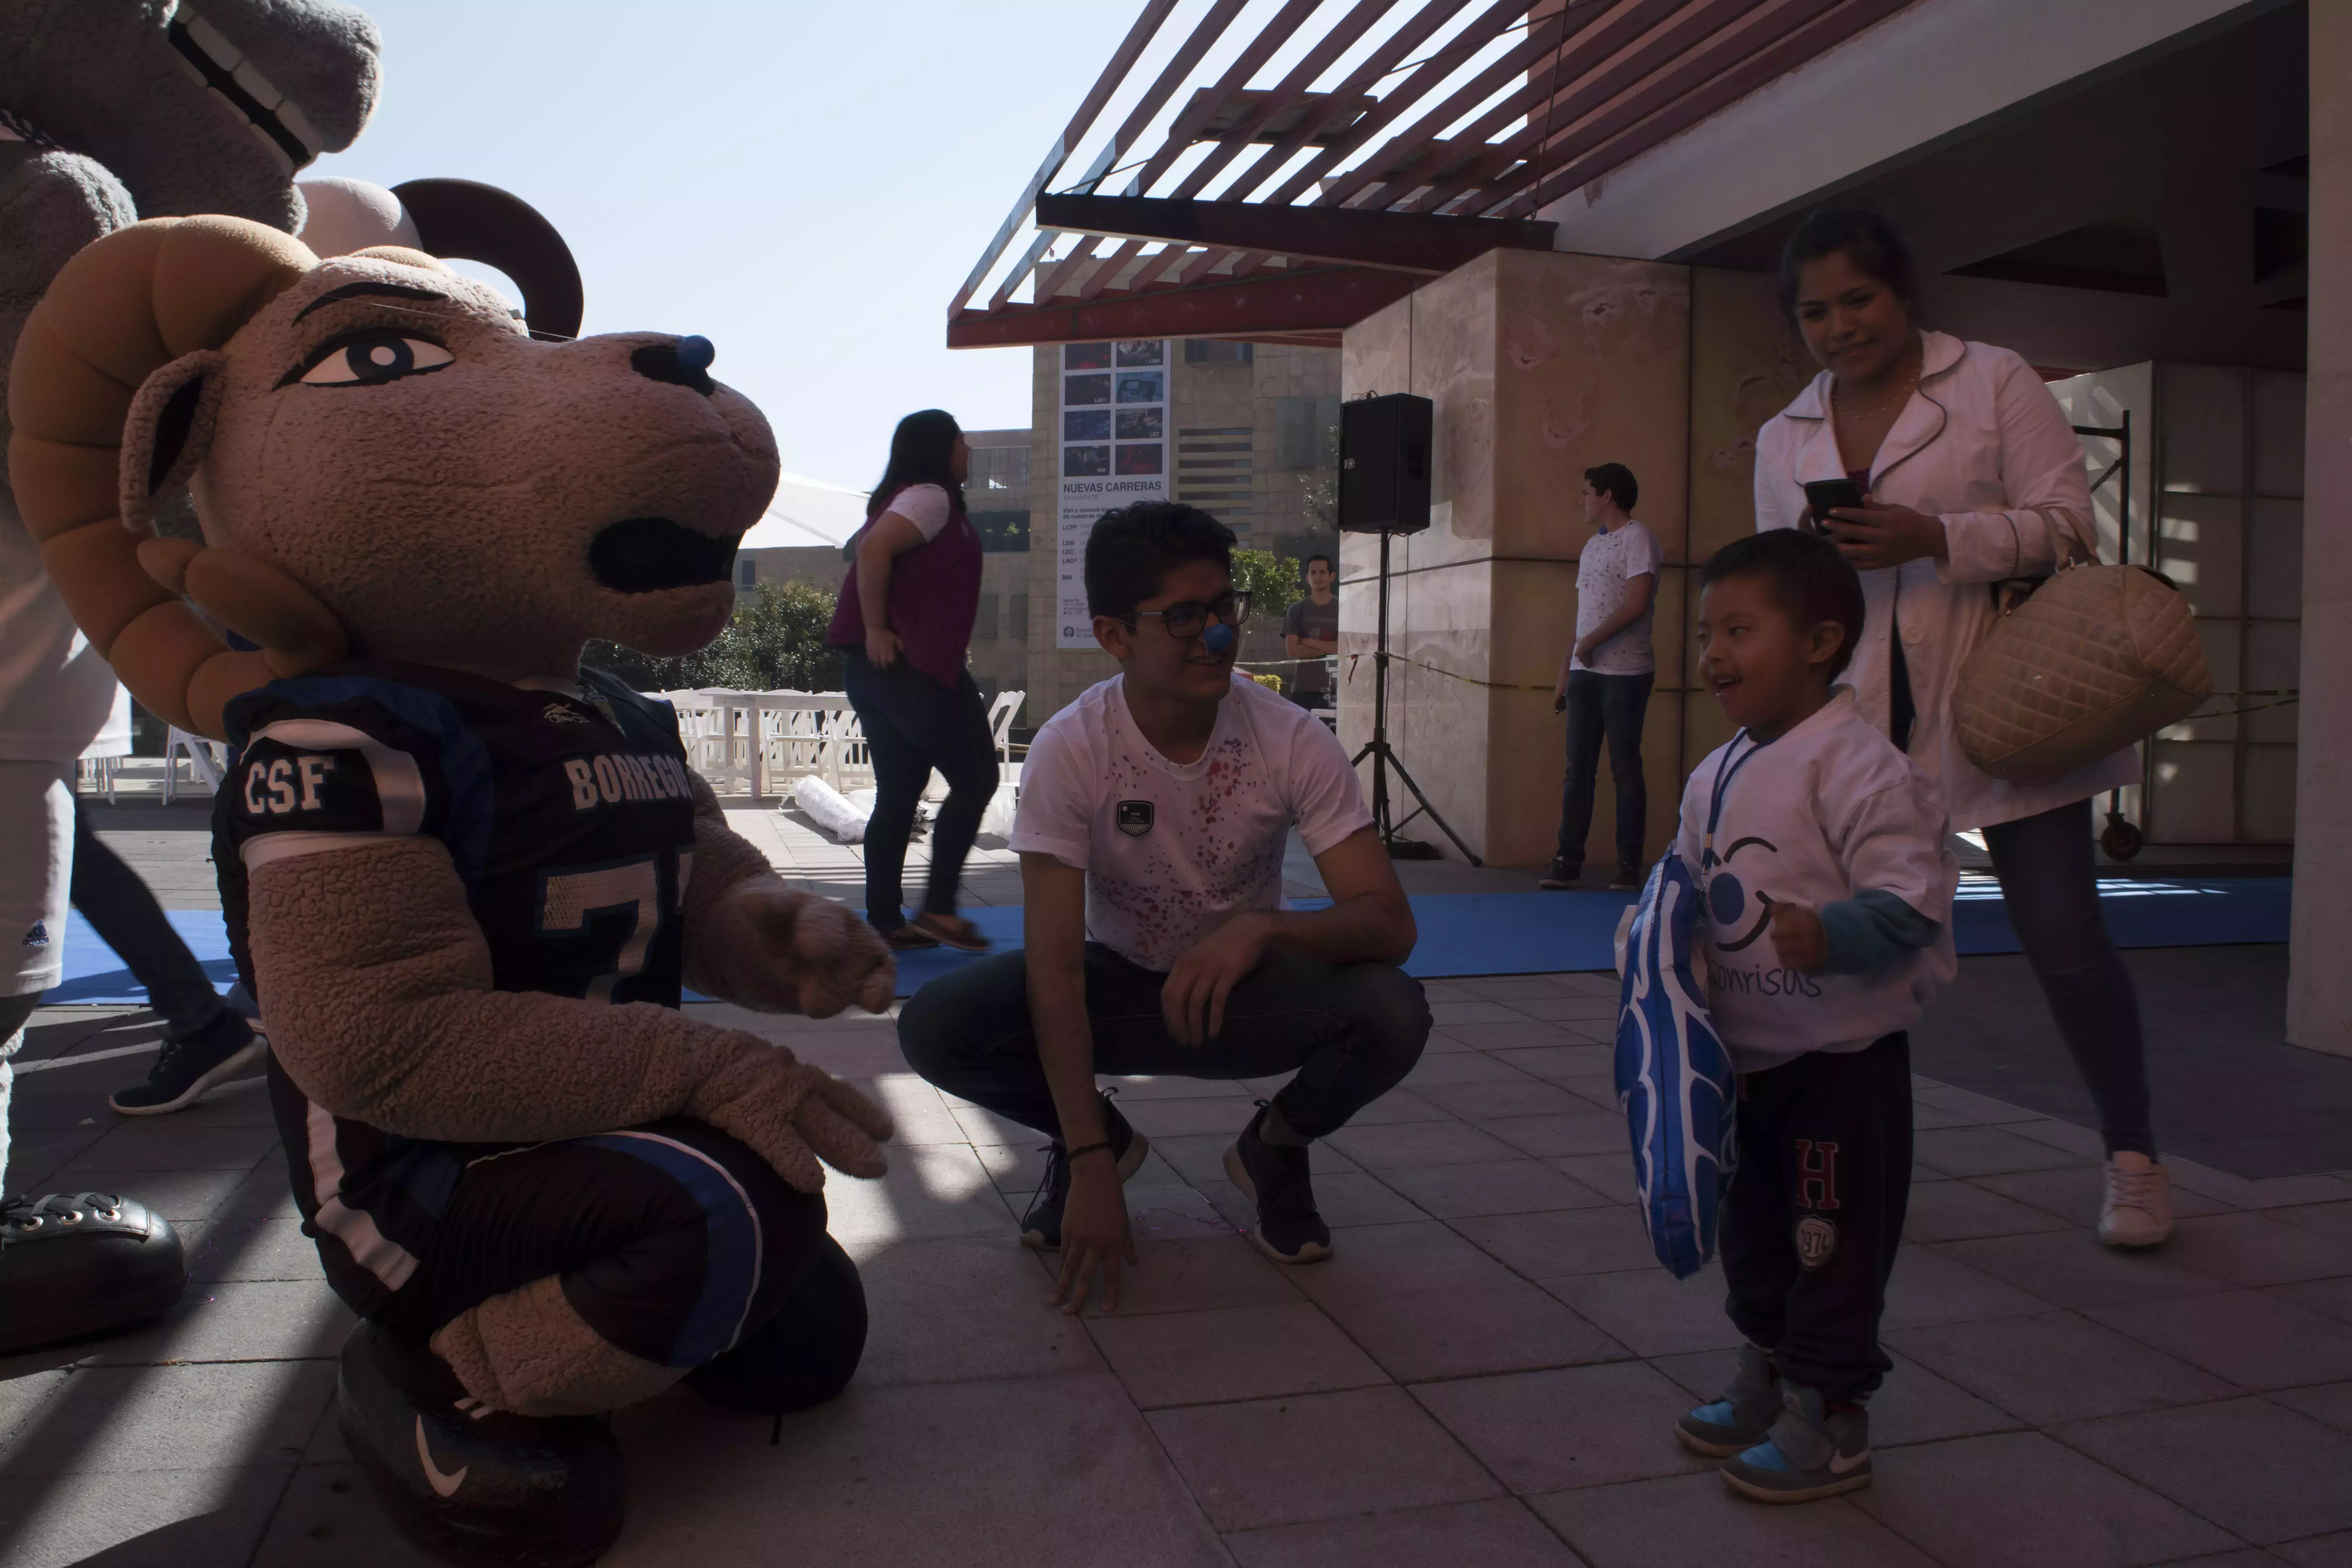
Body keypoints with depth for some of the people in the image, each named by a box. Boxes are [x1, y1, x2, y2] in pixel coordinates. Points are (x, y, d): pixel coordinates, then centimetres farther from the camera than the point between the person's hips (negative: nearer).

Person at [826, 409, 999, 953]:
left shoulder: (905, 500, 21)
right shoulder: (931, 497, -9)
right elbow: (873, 547, -23)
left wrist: (876, 634, 12)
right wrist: (876, 632, -19)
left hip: (879, 669, 10)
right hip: (916, 667, -10)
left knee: (898, 795, 10)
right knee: (975, 779, -1)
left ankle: (885, 922, 12)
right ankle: (938, 907, -3)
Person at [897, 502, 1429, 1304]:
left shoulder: (1293, 742, -19)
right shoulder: (1069, 750, -22)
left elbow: (1391, 921, -22)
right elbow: (1055, 967, -25)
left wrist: (1264, 929, -43)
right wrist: (1089, 1163, -31)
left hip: (1247, 992, 1)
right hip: (1116, 980, 0)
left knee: (1393, 1013, -30)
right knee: (934, 1027, -26)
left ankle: (1277, 1145, 5)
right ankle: (1101, 1137, 6)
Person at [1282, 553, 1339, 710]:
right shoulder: (1296, 611, 7)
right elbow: (1292, 649, -4)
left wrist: (1308, 642, -6)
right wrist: (1329, 649, -8)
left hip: (1335, 689, -1)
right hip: (1304, 689, 1)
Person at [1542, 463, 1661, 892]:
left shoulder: (1638, 538, -5)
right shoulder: (1592, 546, 19)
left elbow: (1636, 604, -17)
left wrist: (1590, 643, -10)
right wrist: (1564, 675, 14)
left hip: (1626, 672, -7)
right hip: (1585, 672, 7)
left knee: (1625, 768, -4)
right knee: (1578, 768, 4)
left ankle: (1630, 865, 2)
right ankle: (1569, 861, 6)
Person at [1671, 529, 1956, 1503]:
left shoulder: (1857, 766, -18)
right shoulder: (1712, 777, 7)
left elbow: (1910, 895, -24)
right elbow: (1691, 891, 17)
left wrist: (1834, 932, -40)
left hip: (1842, 1060, -8)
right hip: (1747, 1058, 8)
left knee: (1833, 1241, 4)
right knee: (1755, 1231, 20)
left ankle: (1828, 1425, 20)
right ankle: (1763, 1383, 38)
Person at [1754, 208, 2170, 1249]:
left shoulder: (1995, 383, 2)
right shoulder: (1785, 438, 14)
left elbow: (2066, 522, -6)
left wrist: (1933, 537, -20)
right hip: (1864, 719, 3)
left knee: (2065, 938, -2)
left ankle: (2132, 1155, 17)